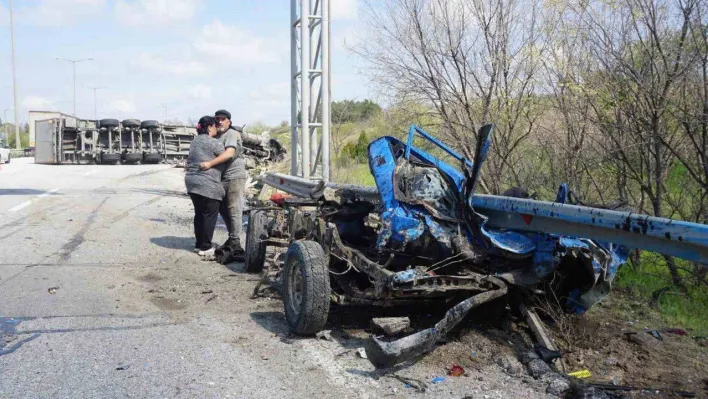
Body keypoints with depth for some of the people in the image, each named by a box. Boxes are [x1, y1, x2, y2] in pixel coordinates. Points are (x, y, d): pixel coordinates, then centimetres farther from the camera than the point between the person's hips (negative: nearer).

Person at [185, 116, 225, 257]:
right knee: (209, 215, -1)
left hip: (192, 181, 9)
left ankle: (199, 244, 20)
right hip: (208, 184, -9)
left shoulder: (195, 141, 17)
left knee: (199, 214, 14)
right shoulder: (214, 142, -10)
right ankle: (205, 247, 2)